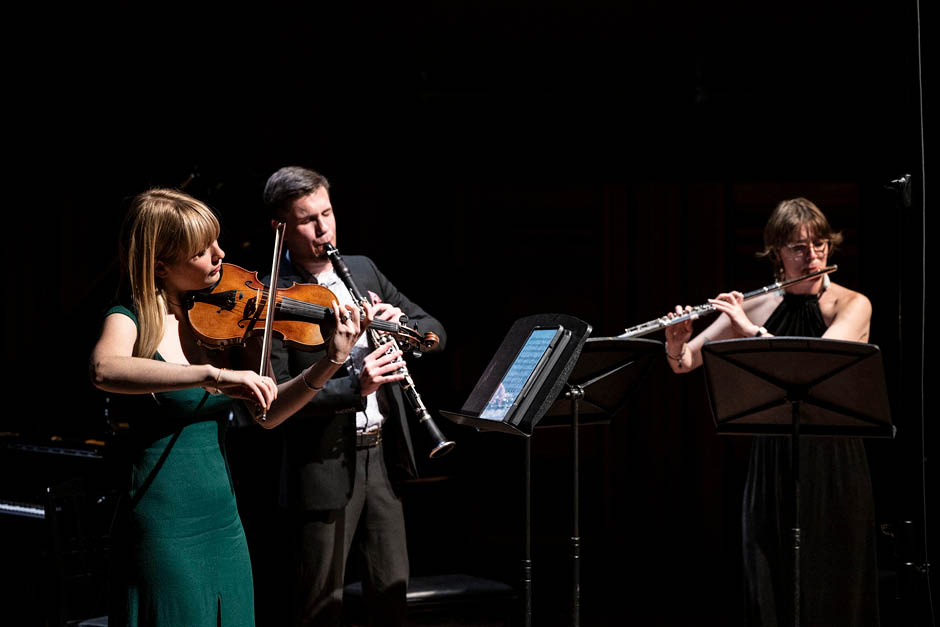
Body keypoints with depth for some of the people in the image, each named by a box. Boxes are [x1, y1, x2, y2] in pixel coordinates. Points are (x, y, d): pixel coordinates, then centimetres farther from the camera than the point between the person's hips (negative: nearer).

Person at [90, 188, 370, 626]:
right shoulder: (131, 319, -10)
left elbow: (268, 413, 5)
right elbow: (104, 370, -34)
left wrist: (332, 360, -9)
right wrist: (213, 375, -41)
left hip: (225, 522, 6)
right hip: (166, 530, -6)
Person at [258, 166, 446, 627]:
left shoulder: (363, 270, 8)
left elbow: (436, 332, 11)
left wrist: (402, 324, -11)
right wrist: (355, 386, -29)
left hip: (382, 453, 6)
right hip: (324, 464, -5)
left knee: (391, 589, 13)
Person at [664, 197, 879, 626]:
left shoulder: (852, 305, -4)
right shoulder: (757, 306, 4)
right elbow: (684, 365, 4)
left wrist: (751, 330, -25)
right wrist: (676, 345, -18)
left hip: (831, 470, -3)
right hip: (770, 466, 3)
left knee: (830, 590, 2)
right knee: (769, 589, 4)